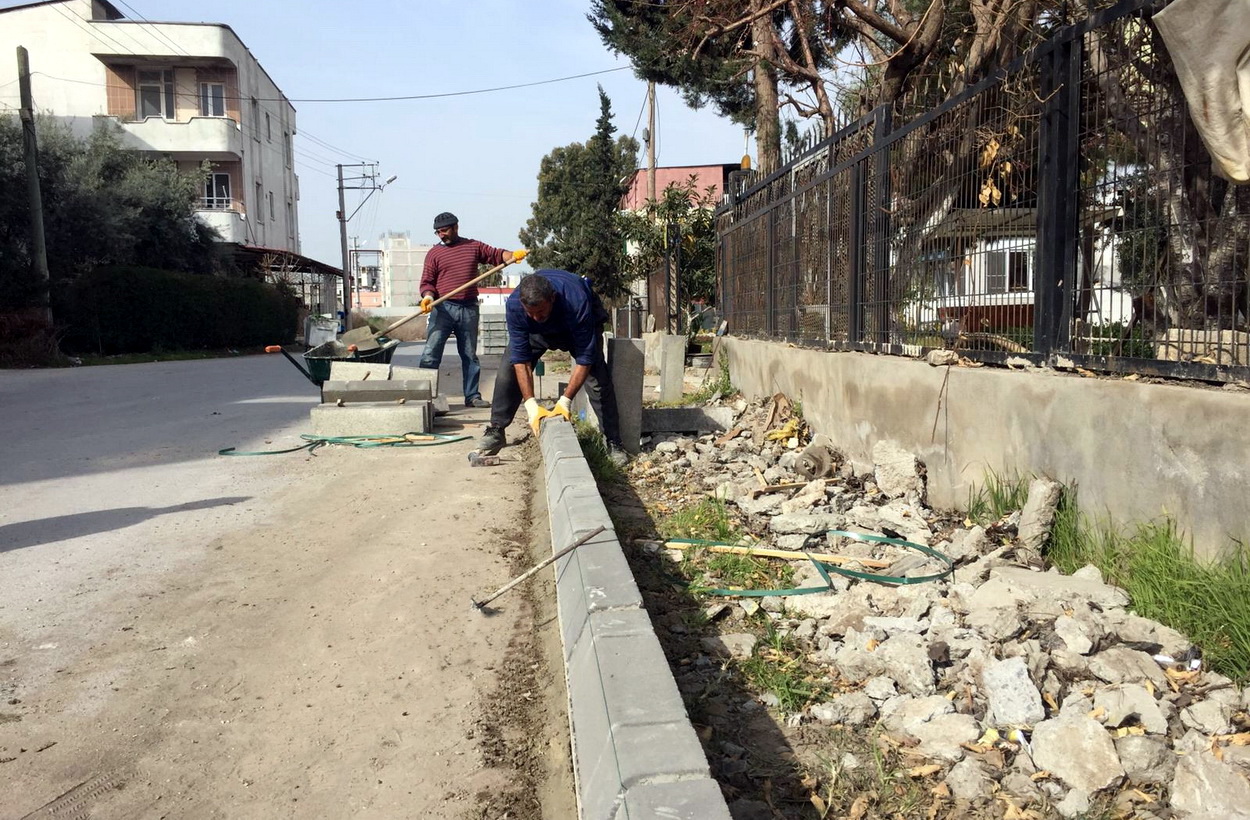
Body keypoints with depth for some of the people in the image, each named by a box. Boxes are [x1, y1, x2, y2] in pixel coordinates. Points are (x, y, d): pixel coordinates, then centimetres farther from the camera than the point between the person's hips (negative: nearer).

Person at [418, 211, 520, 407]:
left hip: (469, 310, 2)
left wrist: (512, 255, -8)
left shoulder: (474, 246, 12)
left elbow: (496, 255, 13)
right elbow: (427, 281, 4)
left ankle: (472, 396, 16)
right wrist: (428, 296, -16)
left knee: (470, 355, 9)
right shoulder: (434, 253, 7)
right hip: (442, 308, -2)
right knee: (431, 353, -9)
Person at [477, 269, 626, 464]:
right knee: (508, 370, -10)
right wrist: (531, 404, -39)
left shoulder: (577, 303, -45)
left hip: (577, 325, -2)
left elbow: (585, 358, -38)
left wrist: (565, 401, -42)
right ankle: (496, 431, 5)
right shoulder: (514, 305, -36)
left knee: (598, 377, -18)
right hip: (537, 331, 3)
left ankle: (614, 442, -11)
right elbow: (520, 359, -32)